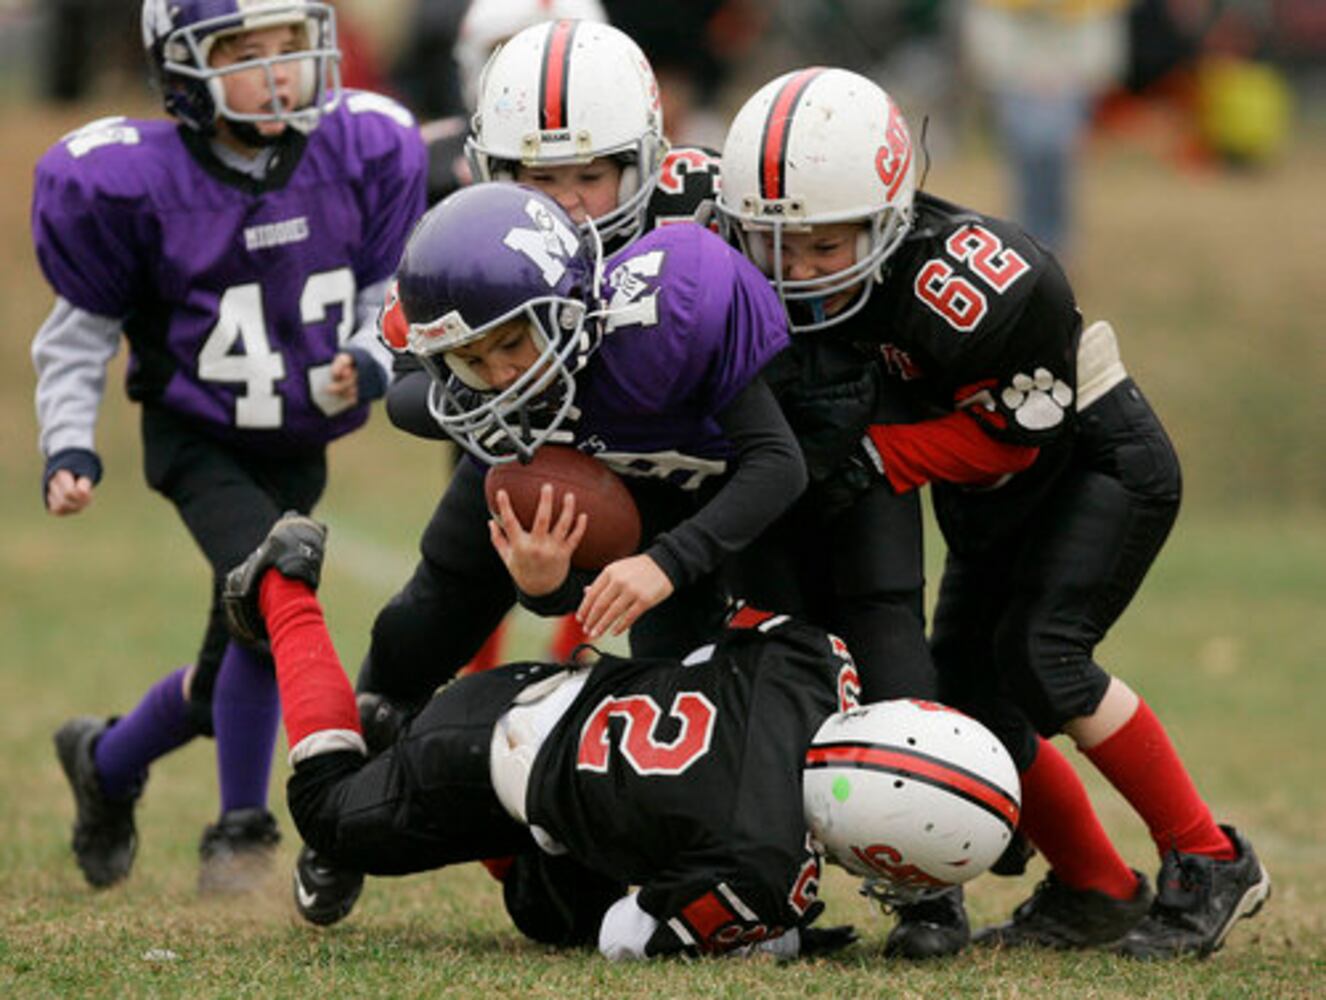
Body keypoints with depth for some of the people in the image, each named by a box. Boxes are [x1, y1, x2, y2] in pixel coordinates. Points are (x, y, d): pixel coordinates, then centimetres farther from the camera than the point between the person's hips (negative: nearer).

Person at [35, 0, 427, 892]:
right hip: (199, 440, -4)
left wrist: (365, 368, -17)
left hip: (299, 445, 4)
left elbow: (385, 305, 3)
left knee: (237, 664, 10)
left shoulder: (362, 156, -9)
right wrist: (68, 449, -14)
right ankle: (243, 823, -10)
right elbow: (80, 334, -4)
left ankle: (109, 763, 39)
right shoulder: (136, 183, -17)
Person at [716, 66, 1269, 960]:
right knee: (963, 690, 0)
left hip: (1101, 465, -7)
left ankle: (1210, 863, -10)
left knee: (1040, 655, -22)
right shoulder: (787, 288, -17)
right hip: (991, 506, 8)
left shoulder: (977, 288, -37)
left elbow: (1012, 437, -24)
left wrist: (879, 457, -33)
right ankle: (1096, 894, 17)